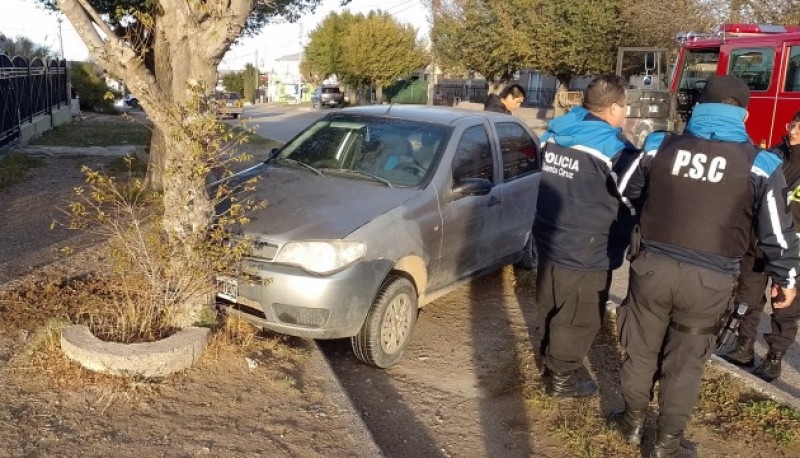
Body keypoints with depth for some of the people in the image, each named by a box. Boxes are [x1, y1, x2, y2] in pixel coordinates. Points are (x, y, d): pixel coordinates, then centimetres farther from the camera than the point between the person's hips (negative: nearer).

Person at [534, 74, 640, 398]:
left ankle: (551, 363, 39)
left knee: (551, 310, 22)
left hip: (549, 241, 8)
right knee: (577, 320, 10)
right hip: (586, 254, -8)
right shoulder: (612, 149, -20)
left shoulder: (555, 135, 4)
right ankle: (561, 379, 23)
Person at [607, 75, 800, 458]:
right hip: (708, 280, -1)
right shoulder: (759, 164, -6)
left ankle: (632, 422, 36)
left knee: (641, 349, 19)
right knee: (685, 361, 13)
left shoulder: (660, 146, 0)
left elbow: (626, 196, 14)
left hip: (652, 266, 2)